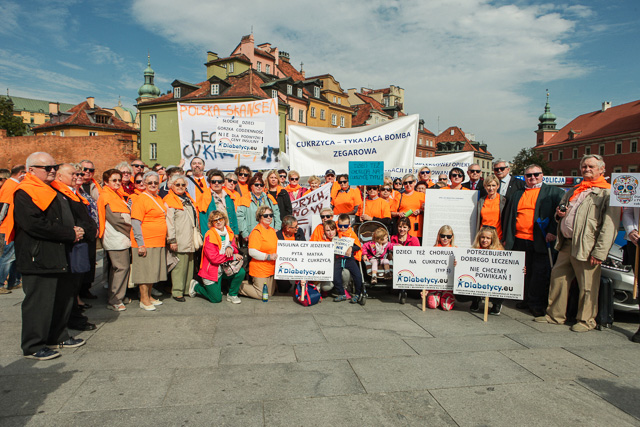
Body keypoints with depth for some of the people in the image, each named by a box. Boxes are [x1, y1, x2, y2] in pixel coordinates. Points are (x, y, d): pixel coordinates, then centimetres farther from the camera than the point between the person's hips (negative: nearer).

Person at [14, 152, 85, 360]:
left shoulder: (53, 191, 18)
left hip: (58, 255, 9)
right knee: (39, 302, -2)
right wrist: (70, 233, -20)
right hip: (37, 258, -9)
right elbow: (34, 224, -23)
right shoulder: (24, 193, -12)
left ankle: (58, 336, 31)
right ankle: (33, 347, 12)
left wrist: (74, 230, 1)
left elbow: (66, 218, 24)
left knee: (63, 298, 16)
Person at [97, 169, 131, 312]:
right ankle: (114, 301, -2)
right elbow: (115, 219, -15)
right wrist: (130, 228, -6)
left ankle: (113, 298, 24)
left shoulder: (117, 195, 20)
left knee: (116, 268, 14)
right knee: (122, 267, -9)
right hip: (116, 239, -10)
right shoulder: (106, 196, -9)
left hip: (122, 237, 10)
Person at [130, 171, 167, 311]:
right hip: (146, 243, -8)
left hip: (159, 242, 8)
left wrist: (166, 239, 19)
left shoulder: (159, 199, 15)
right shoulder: (140, 199, -10)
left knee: (153, 270, 13)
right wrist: (140, 244, -18)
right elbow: (136, 223, -14)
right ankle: (144, 300, 9)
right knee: (145, 270, -1)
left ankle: (149, 296, 25)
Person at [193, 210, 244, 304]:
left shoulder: (229, 232, 1)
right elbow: (213, 257, -24)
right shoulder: (210, 235, -18)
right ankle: (196, 286, 25)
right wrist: (233, 257, -24)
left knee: (241, 272, -23)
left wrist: (230, 248, -21)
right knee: (216, 299, -1)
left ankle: (232, 295, 1)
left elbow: (235, 249, 4)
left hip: (225, 269, 5)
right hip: (212, 271, -5)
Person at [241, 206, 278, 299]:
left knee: (270, 293, 16)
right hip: (259, 269, -8)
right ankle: (238, 287, 16)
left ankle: (251, 283, 33)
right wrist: (268, 256, -25)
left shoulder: (272, 230, 10)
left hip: (271, 269, 8)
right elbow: (252, 252, -24)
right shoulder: (256, 232, -17)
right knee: (261, 295, -2)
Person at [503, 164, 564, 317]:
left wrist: (553, 231, -14)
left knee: (540, 273, -1)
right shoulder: (517, 194, 17)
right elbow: (508, 215, 18)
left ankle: (535, 303, 10)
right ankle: (527, 300, 23)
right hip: (519, 240, 4)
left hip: (540, 241, -4)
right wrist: (506, 237, 14)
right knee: (524, 272, 11)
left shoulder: (553, 192, 5)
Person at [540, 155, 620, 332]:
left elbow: (610, 226, -11)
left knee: (587, 286, 0)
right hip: (566, 244, 7)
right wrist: (559, 213, 6)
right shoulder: (574, 190, 20)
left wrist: (599, 252, -18)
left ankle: (586, 320, 16)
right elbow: (561, 207, 33)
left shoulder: (608, 193, -3)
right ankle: (555, 315, 20)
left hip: (586, 247, -7)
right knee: (558, 278, 9)